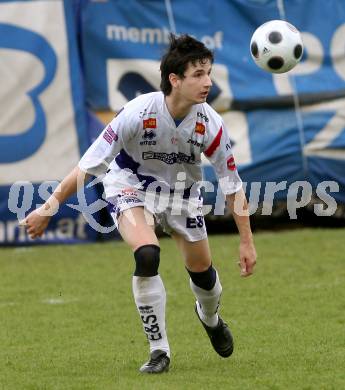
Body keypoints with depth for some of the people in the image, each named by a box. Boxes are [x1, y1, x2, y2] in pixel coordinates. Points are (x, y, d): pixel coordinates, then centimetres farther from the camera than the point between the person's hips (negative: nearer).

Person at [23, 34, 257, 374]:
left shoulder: (210, 124, -25)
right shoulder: (138, 113, -33)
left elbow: (231, 184, -12)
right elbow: (88, 165, -26)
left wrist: (246, 242, -9)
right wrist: (49, 208, -23)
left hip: (182, 190, 3)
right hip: (131, 185, -3)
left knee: (201, 269, 8)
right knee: (147, 255, -28)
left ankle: (210, 317, 48)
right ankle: (159, 351, -13)